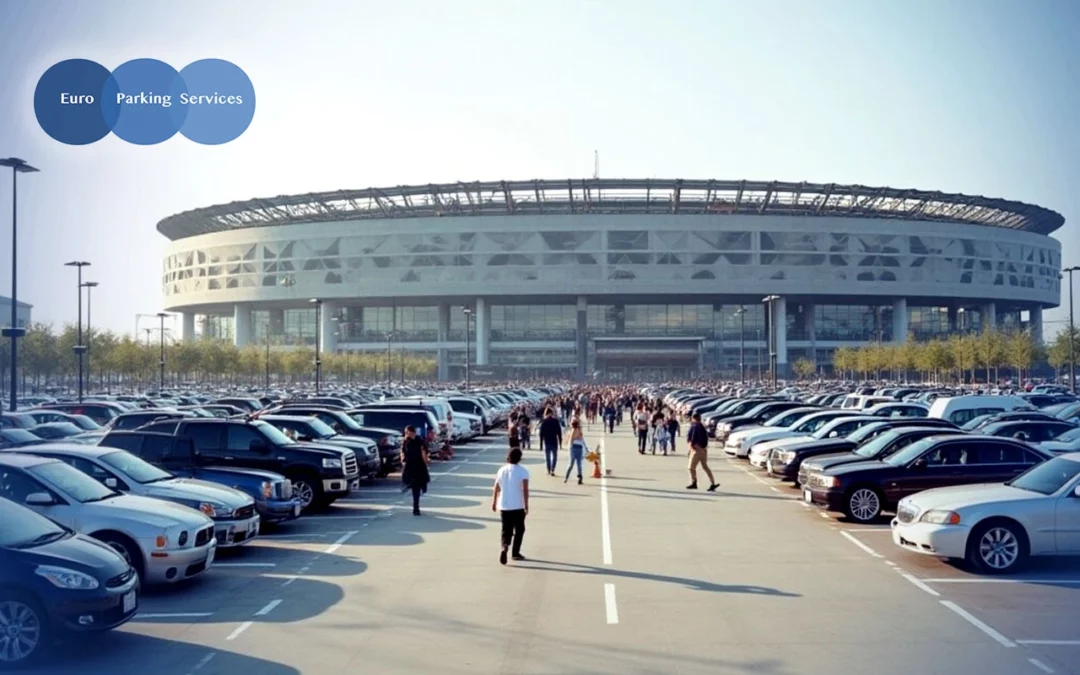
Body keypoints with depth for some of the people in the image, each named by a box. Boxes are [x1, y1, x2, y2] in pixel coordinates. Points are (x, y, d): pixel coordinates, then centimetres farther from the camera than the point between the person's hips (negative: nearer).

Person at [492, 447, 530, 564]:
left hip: (504, 506, 3)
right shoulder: (522, 471, -8)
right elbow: (525, 489, -18)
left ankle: (504, 547, -20)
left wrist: (494, 502, 23)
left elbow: (496, 488, 11)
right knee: (519, 529, 15)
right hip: (518, 506, -3)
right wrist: (526, 505, -17)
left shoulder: (501, 470, 5)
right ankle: (515, 553, 18)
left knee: (506, 530, 7)